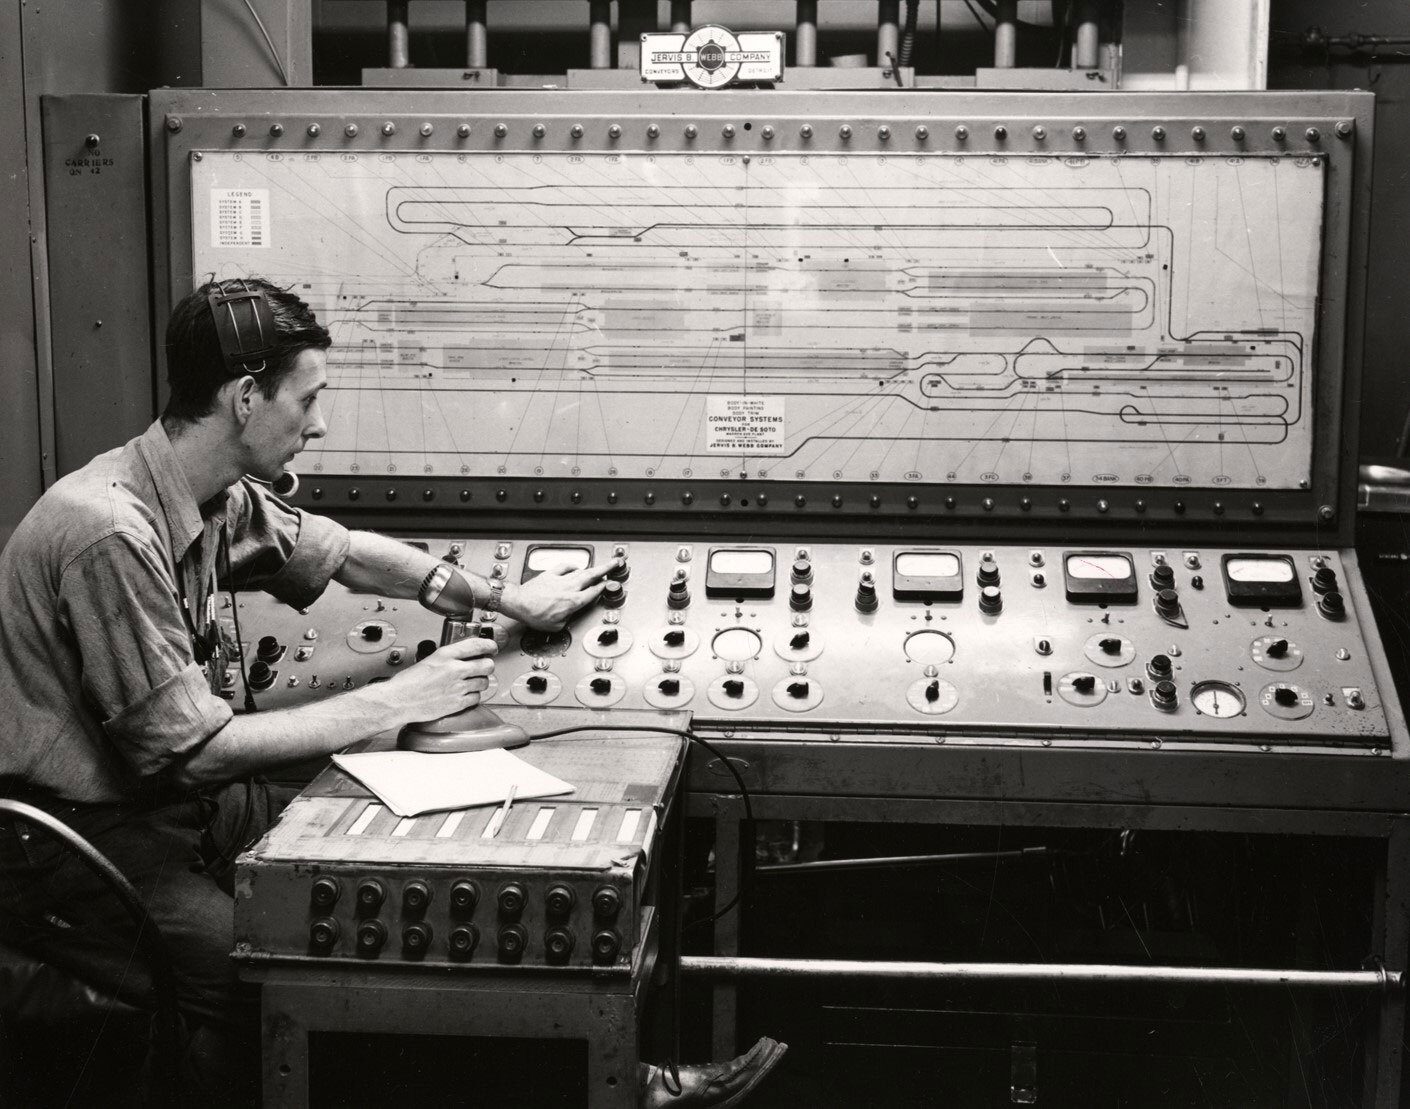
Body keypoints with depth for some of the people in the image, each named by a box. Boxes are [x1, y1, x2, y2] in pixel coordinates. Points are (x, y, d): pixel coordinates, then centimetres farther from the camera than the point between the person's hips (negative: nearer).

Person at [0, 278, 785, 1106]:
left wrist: (506, 597, 25)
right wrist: (392, 704, -21)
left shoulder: (220, 500, 1)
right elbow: (189, 751, -27)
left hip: (172, 801, 8)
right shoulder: (112, 533, -26)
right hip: (67, 843, -8)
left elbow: (340, 551, 20)